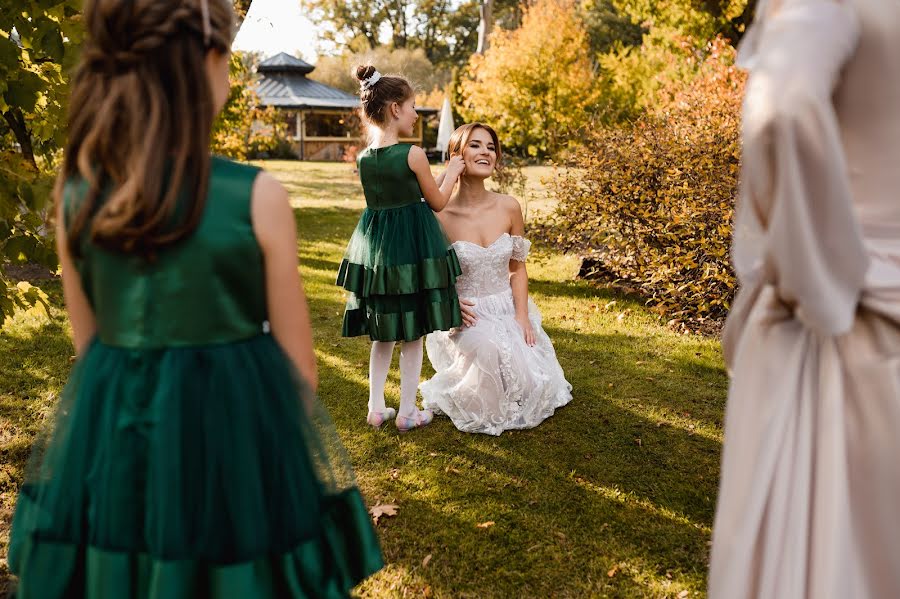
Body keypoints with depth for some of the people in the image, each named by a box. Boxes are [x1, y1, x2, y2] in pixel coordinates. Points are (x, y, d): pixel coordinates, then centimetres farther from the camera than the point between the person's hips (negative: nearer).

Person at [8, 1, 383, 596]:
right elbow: (297, 358, -9)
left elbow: (88, 342, 6)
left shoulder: (75, 191, -6)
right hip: (238, 423, -4)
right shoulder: (257, 196, -18)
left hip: (109, 432, 4)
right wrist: (293, 432, 10)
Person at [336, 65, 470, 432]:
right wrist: (452, 172, 14)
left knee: (383, 334, 18)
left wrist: (443, 174, 21)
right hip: (413, 248, -5)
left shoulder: (364, 158, 2)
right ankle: (407, 412, 17)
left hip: (375, 247, 6)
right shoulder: (413, 154, -15)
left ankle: (376, 408, 23)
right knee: (413, 335, 8)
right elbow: (437, 203, -4)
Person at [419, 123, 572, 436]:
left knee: (532, 379, -17)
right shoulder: (440, 215, -12)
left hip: (507, 309, 3)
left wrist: (522, 316, -6)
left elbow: (517, 267, 5)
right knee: (488, 350, -36)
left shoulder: (509, 207, -3)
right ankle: (478, 408, 0)